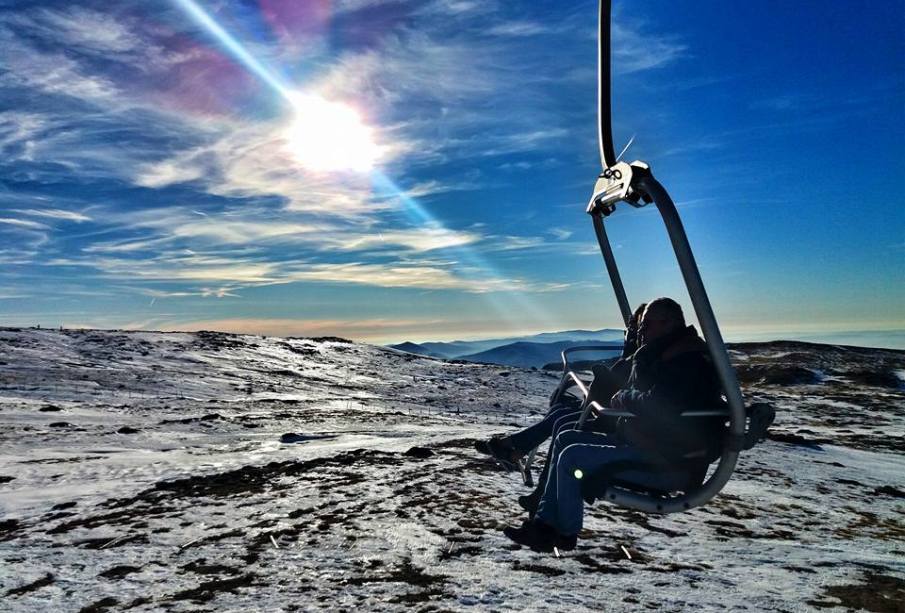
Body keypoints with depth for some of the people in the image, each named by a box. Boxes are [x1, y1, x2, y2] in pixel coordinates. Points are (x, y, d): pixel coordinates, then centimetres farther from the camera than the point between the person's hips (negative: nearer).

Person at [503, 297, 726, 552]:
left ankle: (566, 533, 2)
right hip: (639, 441, 11)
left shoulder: (691, 362, -18)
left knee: (571, 458, -19)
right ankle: (545, 523, 4)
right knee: (566, 438, 7)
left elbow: (655, 405, -28)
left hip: (662, 457, -11)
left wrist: (624, 397, -12)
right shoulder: (665, 355, 15)